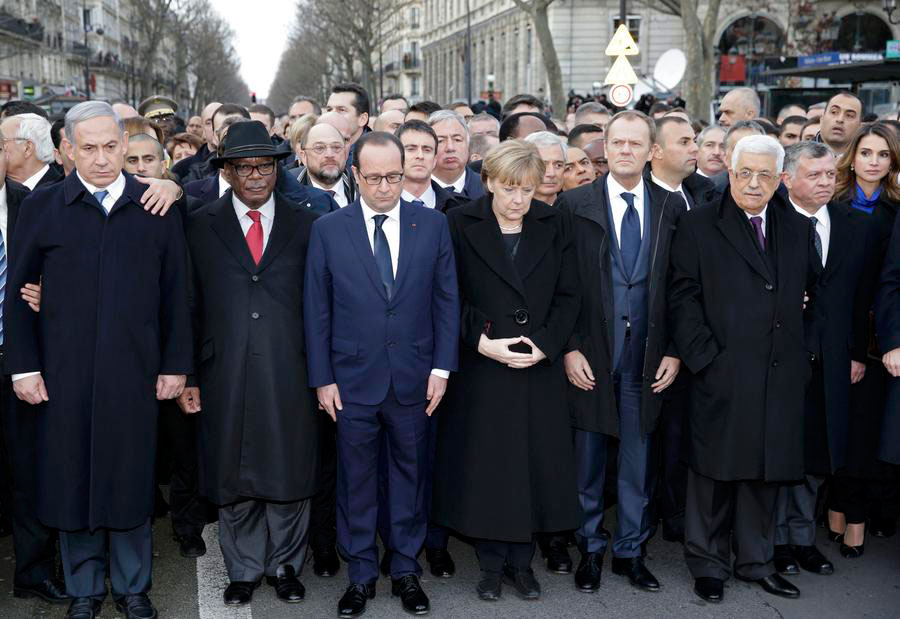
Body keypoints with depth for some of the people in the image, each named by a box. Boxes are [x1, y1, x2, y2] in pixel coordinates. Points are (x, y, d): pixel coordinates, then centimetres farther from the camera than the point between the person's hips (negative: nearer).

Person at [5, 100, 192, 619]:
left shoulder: (156, 209, 4)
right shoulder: (42, 207, 4)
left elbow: (176, 293, 5)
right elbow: (19, 290, 4)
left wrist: (175, 364, 2)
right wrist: (24, 365, -1)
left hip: (134, 372, 0)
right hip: (63, 375, 0)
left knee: (131, 478, 7)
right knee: (70, 479, 7)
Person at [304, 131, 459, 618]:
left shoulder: (433, 225, 1)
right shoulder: (327, 230, -2)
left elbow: (446, 300, 3)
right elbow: (317, 311, 0)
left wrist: (441, 367, -2)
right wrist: (322, 378, -3)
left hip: (414, 378, 1)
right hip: (352, 380, -1)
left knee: (410, 475, 11)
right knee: (355, 481, 8)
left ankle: (406, 570, 26)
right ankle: (360, 575, 22)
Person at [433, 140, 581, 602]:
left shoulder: (554, 226, 4)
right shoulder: (460, 224, -3)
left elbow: (567, 297, 3)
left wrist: (544, 344, -10)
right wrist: (481, 341, -15)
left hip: (540, 368, 2)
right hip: (480, 368, -2)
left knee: (534, 464, 6)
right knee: (484, 467, 3)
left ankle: (521, 561, 20)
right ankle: (491, 564, 18)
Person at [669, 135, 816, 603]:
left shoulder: (798, 229, 12)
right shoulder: (698, 226, -1)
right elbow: (683, 298, -6)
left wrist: (806, 353, 6)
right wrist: (703, 357, -12)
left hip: (780, 377, 4)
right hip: (721, 374, -4)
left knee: (766, 470, 11)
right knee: (714, 472, 3)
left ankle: (755, 560, 26)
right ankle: (708, 564, 17)